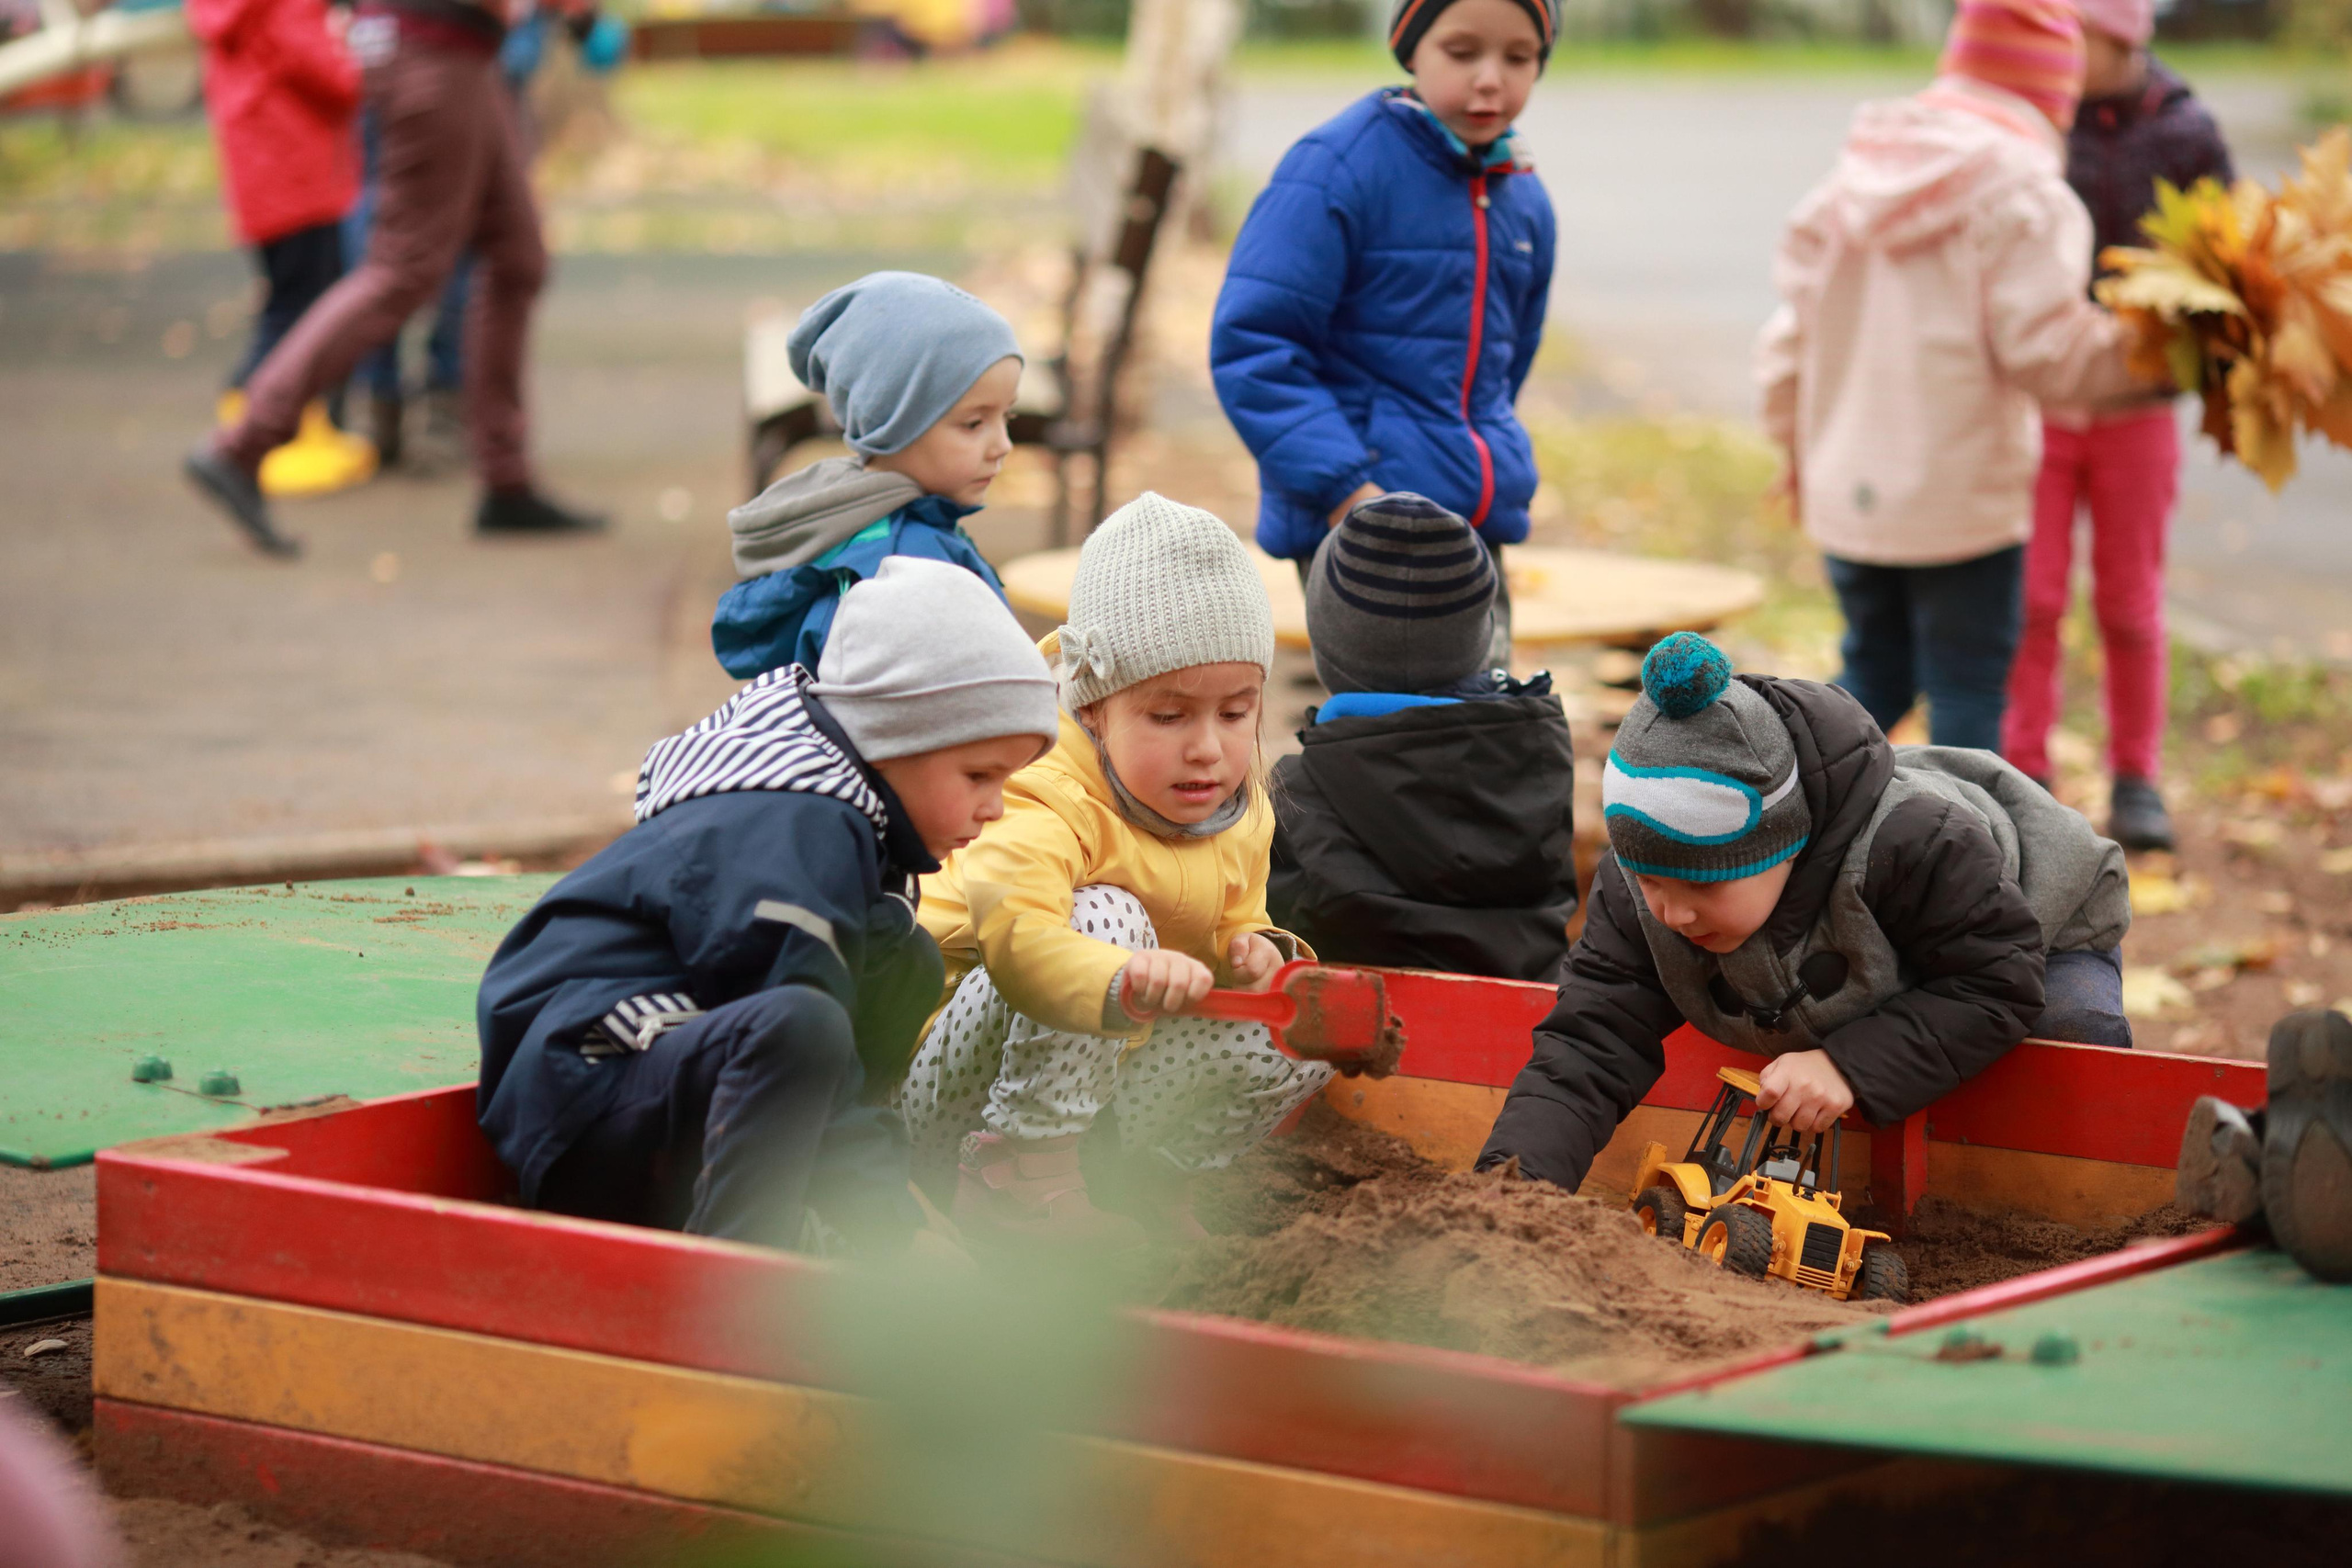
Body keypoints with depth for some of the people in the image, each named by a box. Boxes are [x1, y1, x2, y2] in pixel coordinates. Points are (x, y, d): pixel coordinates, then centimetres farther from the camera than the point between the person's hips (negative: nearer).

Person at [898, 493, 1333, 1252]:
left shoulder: (1241, 816, 1)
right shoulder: (1050, 804, -26)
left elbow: (1233, 928, 13)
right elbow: (1012, 931, -45)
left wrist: (1255, 954, -14)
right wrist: (1125, 982, -64)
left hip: (1096, 1085, 8)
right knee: (1106, 916, -32)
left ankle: (1142, 1172, 6)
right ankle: (1016, 1170, -26)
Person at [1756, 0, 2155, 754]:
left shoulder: (1861, 172, 8)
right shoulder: (2022, 192, -12)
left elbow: (1795, 325, 11)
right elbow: (2047, 351, -18)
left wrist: (1796, 441, 23)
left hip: (1847, 486, 6)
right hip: (1963, 494, -6)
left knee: (1875, 669, 19)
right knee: (1967, 686, 4)